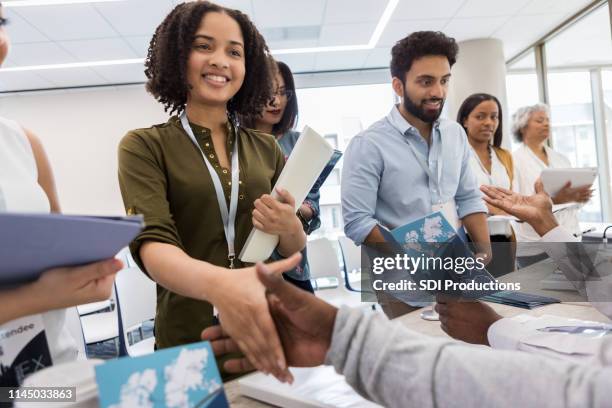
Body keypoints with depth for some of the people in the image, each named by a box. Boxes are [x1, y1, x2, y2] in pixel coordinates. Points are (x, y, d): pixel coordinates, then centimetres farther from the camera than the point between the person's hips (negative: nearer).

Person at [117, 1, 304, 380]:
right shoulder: (144, 146, -6)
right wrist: (217, 282, -42)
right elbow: (152, 243, -21)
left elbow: (295, 250, 5)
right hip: (189, 339, -3)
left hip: (269, 331, 3)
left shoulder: (266, 148, 3)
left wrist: (290, 228, -18)